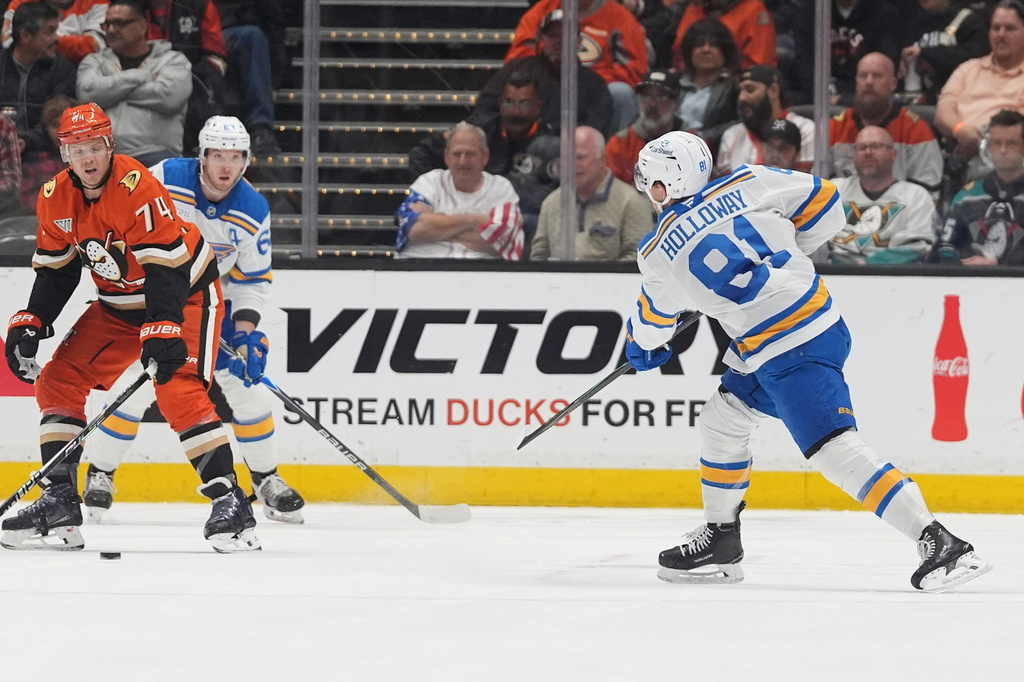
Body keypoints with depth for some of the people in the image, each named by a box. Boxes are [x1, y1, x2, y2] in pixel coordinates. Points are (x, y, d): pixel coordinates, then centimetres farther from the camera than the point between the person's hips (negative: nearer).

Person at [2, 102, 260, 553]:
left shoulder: (137, 187, -28)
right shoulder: (56, 198, -6)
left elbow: (165, 265, -31)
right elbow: (55, 269, 6)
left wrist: (163, 329, -38)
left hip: (185, 291, -7)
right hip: (118, 303, 7)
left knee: (179, 392, -25)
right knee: (57, 380, -3)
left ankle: (230, 501, -20)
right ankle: (59, 502, 0)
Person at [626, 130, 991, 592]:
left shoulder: (659, 255, -1)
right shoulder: (748, 184, 6)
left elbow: (655, 319, 19)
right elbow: (823, 203, 13)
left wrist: (642, 347, 43)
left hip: (791, 356, -9)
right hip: (824, 322, 9)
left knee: (837, 452, -15)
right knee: (721, 420, 22)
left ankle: (939, 544, -24)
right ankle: (720, 540, 32)